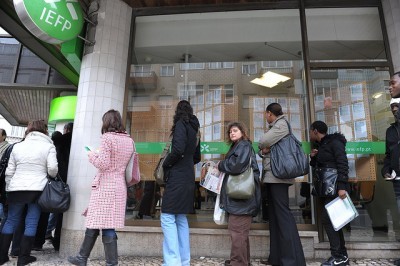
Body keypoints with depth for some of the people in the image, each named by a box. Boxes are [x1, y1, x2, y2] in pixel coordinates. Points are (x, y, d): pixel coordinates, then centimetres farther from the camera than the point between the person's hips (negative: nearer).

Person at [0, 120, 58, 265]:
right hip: (38, 189, -3)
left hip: (16, 189, 3)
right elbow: (53, 169, -11)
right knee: (31, 223, 4)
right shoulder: (49, 146, -4)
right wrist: (52, 175, 11)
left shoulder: (17, 146, 7)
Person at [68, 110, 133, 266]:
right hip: (119, 186, 7)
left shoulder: (107, 137, -10)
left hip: (105, 186, -7)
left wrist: (92, 154, 2)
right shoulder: (129, 140, 10)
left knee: (97, 224, 4)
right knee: (94, 222, 15)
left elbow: (103, 164, -15)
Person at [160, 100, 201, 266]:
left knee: (168, 218, -6)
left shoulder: (181, 124, -5)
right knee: (181, 219, 12)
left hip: (177, 178, -8)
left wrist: (165, 164, -5)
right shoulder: (194, 128, 18)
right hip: (187, 178, 9)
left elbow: (178, 150, -20)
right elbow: (196, 157, 23)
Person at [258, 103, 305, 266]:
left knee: (282, 213, -11)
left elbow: (262, 143, -18)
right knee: (274, 215, 10)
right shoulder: (274, 127, 22)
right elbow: (261, 149, 18)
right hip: (272, 176, 10)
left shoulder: (281, 124, -6)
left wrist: (263, 146, 4)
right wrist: (264, 150, -4)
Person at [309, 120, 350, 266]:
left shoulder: (334, 142, -9)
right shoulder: (321, 146, 16)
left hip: (335, 187, -9)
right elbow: (318, 168, 22)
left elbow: (343, 164, -18)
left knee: (327, 218, -12)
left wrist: (342, 187, -27)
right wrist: (313, 158, 3)